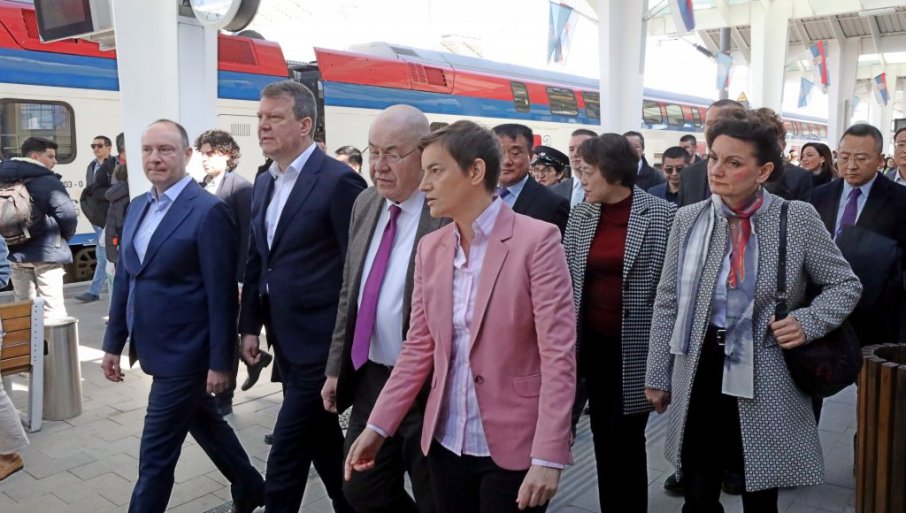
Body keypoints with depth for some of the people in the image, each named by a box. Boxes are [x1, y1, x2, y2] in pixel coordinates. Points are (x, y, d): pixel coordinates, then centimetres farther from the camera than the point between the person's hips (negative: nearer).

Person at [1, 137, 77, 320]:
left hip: (15, 252, 6)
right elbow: (68, 214, -16)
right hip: (45, 252, -6)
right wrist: (64, 237, 3)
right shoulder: (48, 181, -12)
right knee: (52, 309, -2)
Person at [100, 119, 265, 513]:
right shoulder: (137, 208, 8)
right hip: (157, 348, 8)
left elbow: (221, 294, -17)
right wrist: (114, 342, 13)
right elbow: (124, 279, 13)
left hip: (185, 353, -8)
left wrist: (220, 361, -16)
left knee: (156, 454, 1)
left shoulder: (209, 211, -16)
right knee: (205, 423, 23)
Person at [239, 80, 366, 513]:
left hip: (320, 343, -8)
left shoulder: (339, 181, -15)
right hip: (286, 340, 8)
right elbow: (256, 260, 15)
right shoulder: (264, 183, 10)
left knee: (286, 458, -2)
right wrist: (250, 326, 12)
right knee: (322, 441, 21)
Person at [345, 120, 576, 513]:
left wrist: (548, 455, -19)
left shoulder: (537, 240, -12)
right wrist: (378, 425, 4)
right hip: (446, 442, 5)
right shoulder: (430, 248, 4)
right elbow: (418, 347, 8)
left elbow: (559, 354, -15)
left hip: (512, 446, -5)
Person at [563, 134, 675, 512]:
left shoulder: (661, 214, -8)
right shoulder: (580, 216, 4)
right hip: (594, 343, 4)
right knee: (603, 436, 13)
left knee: (626, 439, 4)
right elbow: (567, 280, 6)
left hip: (636, 347, -4)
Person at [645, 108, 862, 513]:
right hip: (700, 372, 2)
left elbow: (846, 284, 5)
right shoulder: (688, 219, -1)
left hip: (765, 379, -1)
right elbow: (667, 303, 4)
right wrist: (658, 375, 5)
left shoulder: (798, 218, -7)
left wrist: (808, 322, -14)